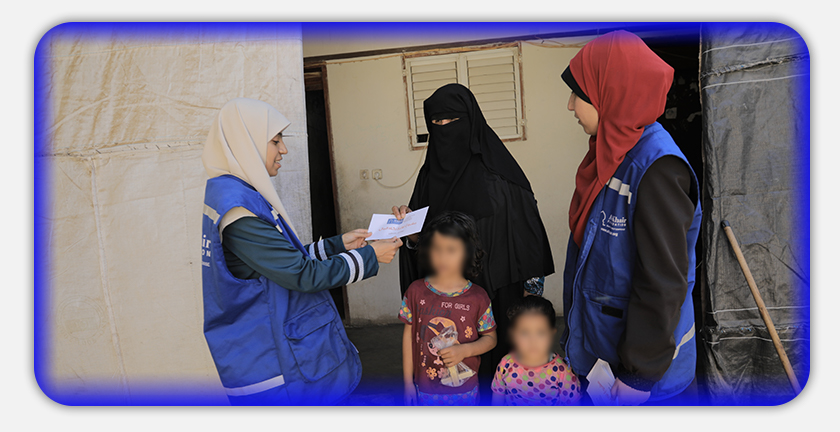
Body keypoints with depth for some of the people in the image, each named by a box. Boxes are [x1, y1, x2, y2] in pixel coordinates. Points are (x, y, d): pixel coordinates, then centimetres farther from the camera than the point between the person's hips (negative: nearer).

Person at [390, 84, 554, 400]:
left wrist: (530, 291, -8)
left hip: (498, 291, -3)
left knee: (498, 362, 4)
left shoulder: (497, 170, -5)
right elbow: (420, 241, 11)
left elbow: (527, 230, -5)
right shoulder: (430, 173, 8)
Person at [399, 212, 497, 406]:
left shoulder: (477, 297, -11)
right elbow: (409, 335, 0)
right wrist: (408, 381, 2)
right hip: (425, 388, 1)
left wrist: (464, 350, -20)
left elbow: (490, 338, -1)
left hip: (464, 389, 0)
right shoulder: (416, 291, -8)